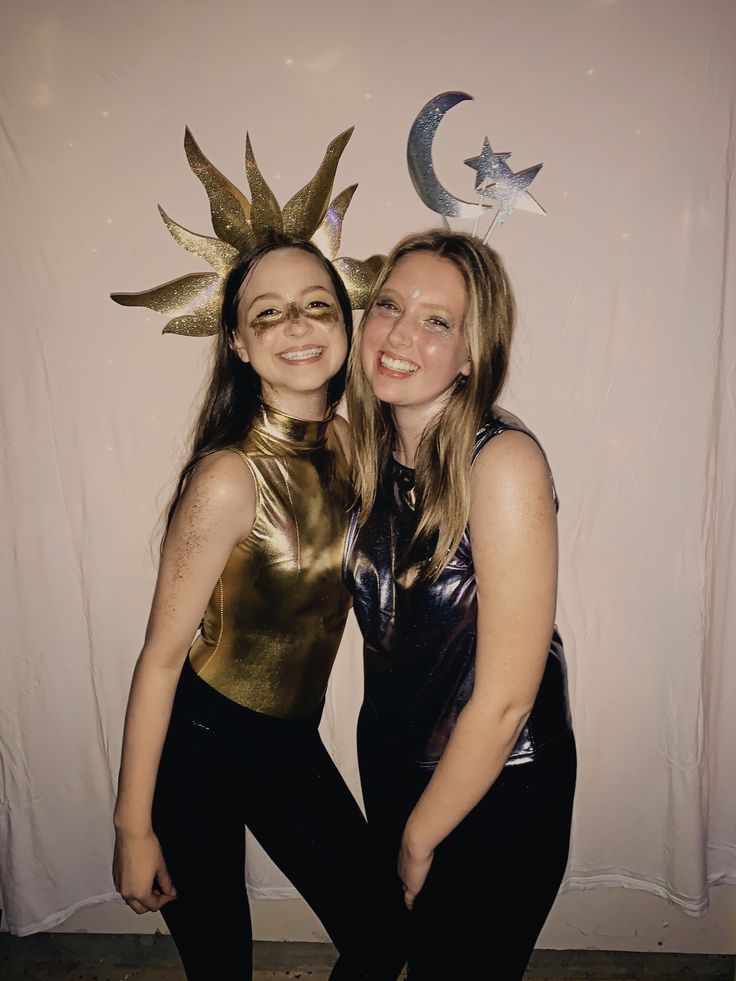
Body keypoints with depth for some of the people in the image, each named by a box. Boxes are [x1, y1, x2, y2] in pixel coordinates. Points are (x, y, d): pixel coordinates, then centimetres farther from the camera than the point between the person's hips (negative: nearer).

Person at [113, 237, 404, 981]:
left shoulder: (349, 444, -6)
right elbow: (161, 656, -19)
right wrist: (133, 826, -11)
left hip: (293, 739, 6)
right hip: (198, 745, -6)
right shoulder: (230, 478, -26)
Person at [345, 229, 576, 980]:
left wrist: (418, 839, -11)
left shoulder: (503, 462, -27)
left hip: (495, 786, -5)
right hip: (391, 753, 6)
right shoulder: (368, 448, -7)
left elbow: (504, 699, -24)